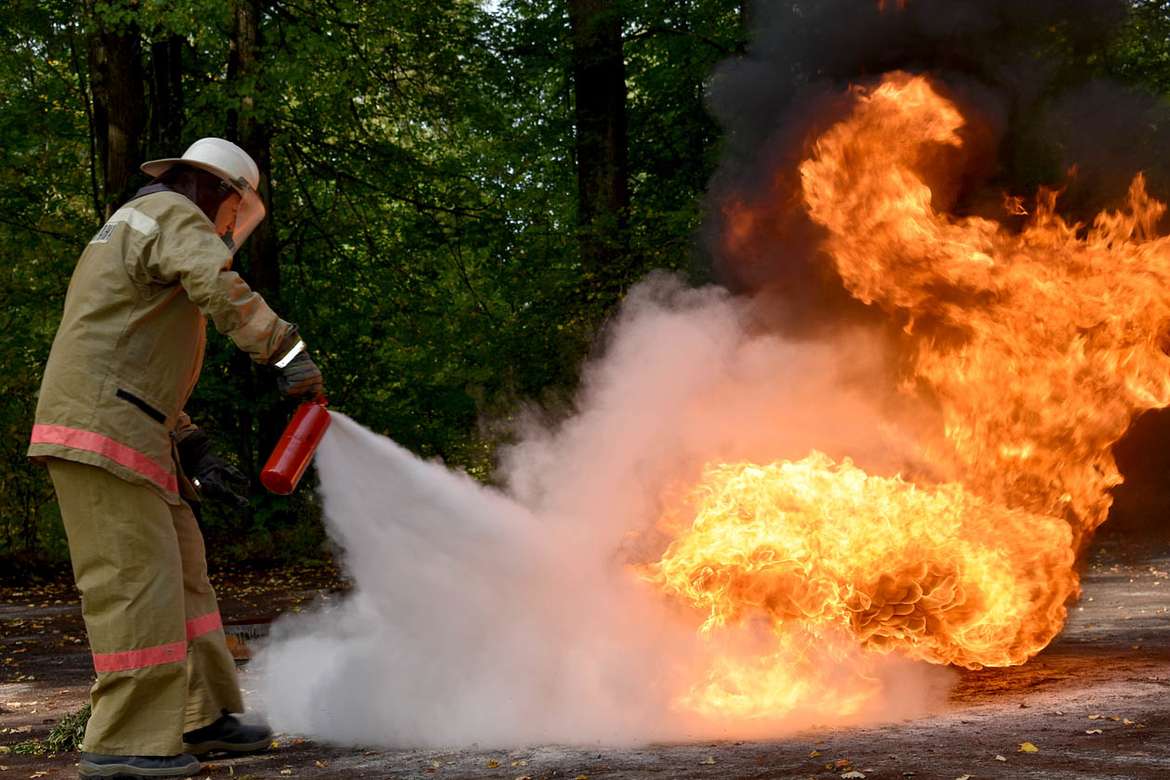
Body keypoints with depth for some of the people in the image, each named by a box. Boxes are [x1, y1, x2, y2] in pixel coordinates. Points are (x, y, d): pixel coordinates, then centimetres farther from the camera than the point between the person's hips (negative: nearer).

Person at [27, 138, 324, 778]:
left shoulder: (130, 231, 30)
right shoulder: (174, 216, -2)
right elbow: (221, 287, -25)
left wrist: (194, 452, 23)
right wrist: (287, 352, -25)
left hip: (130, 431, 11)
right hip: (101, 429, -11)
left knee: (180, 573, 12)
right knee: (136, 579, -11)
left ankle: (198, 719, 16)